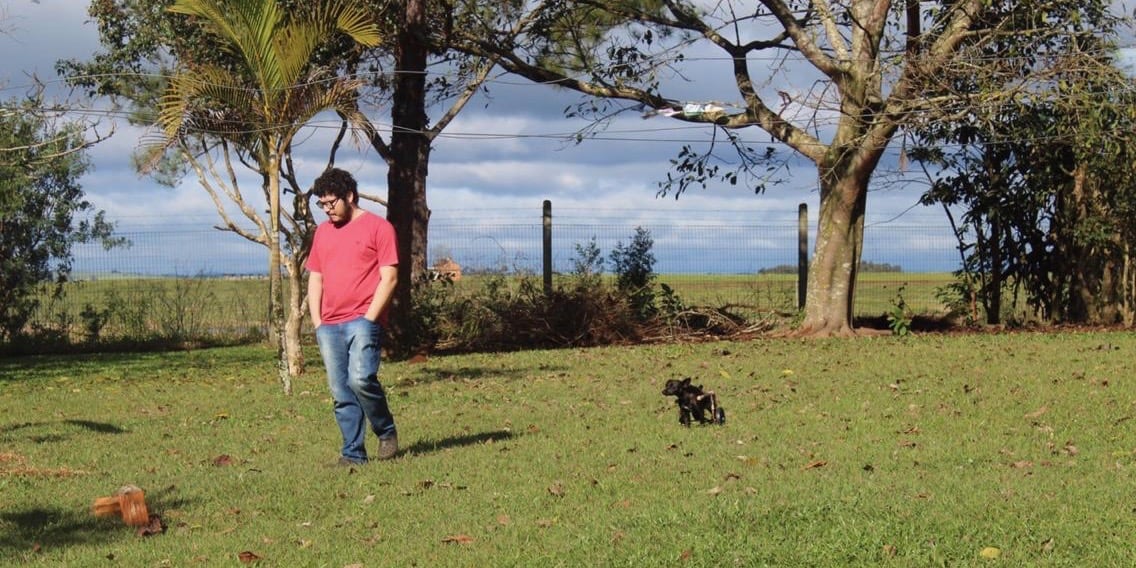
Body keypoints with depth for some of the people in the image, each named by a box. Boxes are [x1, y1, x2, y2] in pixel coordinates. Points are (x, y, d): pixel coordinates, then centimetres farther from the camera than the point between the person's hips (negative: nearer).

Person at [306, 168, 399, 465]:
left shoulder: (378, 227, 0)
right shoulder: (323, 232, 18)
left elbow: (389, 278, -5)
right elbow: (315, 279, 20)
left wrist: (369, 319, -12)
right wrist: (317, 322, 8)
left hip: (363, 321, -6)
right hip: (329, 326, 6)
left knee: (361, 379, -21)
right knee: (340, 393, 3)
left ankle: (387, 432, 2)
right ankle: (353, 454, 8)